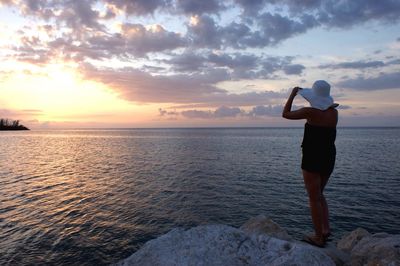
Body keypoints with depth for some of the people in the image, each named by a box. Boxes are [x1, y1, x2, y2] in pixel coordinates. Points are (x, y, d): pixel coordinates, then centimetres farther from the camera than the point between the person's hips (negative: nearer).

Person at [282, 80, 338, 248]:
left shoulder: (311, 111, -13)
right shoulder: (334, 113, 4)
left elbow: (286, 114, -2)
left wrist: (292, 94, 6)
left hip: (312, 157, -6)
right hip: (329, 157, 7)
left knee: (314, 198, 3)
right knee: (319, 194, 22)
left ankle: (319, 238, 10)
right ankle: (326, 229, 14)